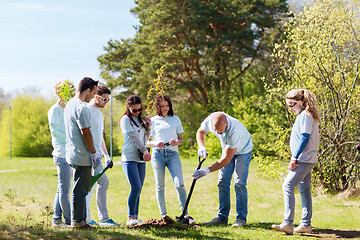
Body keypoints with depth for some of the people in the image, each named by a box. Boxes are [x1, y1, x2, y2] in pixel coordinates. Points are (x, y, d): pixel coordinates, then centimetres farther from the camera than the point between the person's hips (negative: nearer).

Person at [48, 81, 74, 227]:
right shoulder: (55, 110, -4)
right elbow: (55, 130, -12)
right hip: (62, 153, -9)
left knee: (63, 188, 10)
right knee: (64, 189, -5)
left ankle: (57, 219, 15)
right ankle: (68, 220, -3)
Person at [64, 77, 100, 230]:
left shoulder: (70, 105, 15)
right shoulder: (81, 108, -17)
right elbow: (86, 133, -18)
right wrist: (94, 153, -10)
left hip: (72, 154, 10)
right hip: (82, 156, -10)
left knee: (81, 189, 15)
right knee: (80, 190, -4)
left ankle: (81, 221, 19)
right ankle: (77, 222, 1)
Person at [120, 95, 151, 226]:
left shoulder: (140, 120, 17)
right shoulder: (125, 119, -4)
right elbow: (133, 137, -11)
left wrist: (148, 127, 5)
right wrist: (145, 151, -11)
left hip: (141, 159, 7)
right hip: (129, 158, -7)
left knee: (138, 190, 5)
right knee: (136, 188, -15)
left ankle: (135, 217, 8)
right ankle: (130, 218, -10)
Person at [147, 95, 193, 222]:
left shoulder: (175, 119, 14)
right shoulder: (153, 120, 10)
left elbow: (181, 138, 17)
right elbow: (148, 141, 11)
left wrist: (177, 142, -6)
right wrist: (156, 143, -11)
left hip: (173, 154, 0)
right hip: (158, 154, 0)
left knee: (180, 184, -11)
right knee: (160, 186, 3)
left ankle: (185, 213, -6)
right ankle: (163, 214, 12)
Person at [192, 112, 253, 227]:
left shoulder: (234, 130, -41)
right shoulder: (210, 120, -26)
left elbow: (226, 159, -36)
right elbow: (200, 132, -1)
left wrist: (207, 170, -36)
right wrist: (201, 147, -21)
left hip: (243, 151, -6)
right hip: (227, 149, 6)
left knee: (239, 184, -15)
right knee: (222, 183, -1)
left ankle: (241, 218, -9)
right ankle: (222, 217, 3)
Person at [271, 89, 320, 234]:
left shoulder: (305, 115, -13)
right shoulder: (307, 115, 18)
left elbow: (304, 138, -19)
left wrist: (294, 158, -19)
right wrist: (295, 158, 18)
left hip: (304, 159, -11)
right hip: (308, 160, 11)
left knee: (288, 186, -15)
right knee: (304, 190, 12)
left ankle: (288, 223, -19)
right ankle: (306, 224, 15)